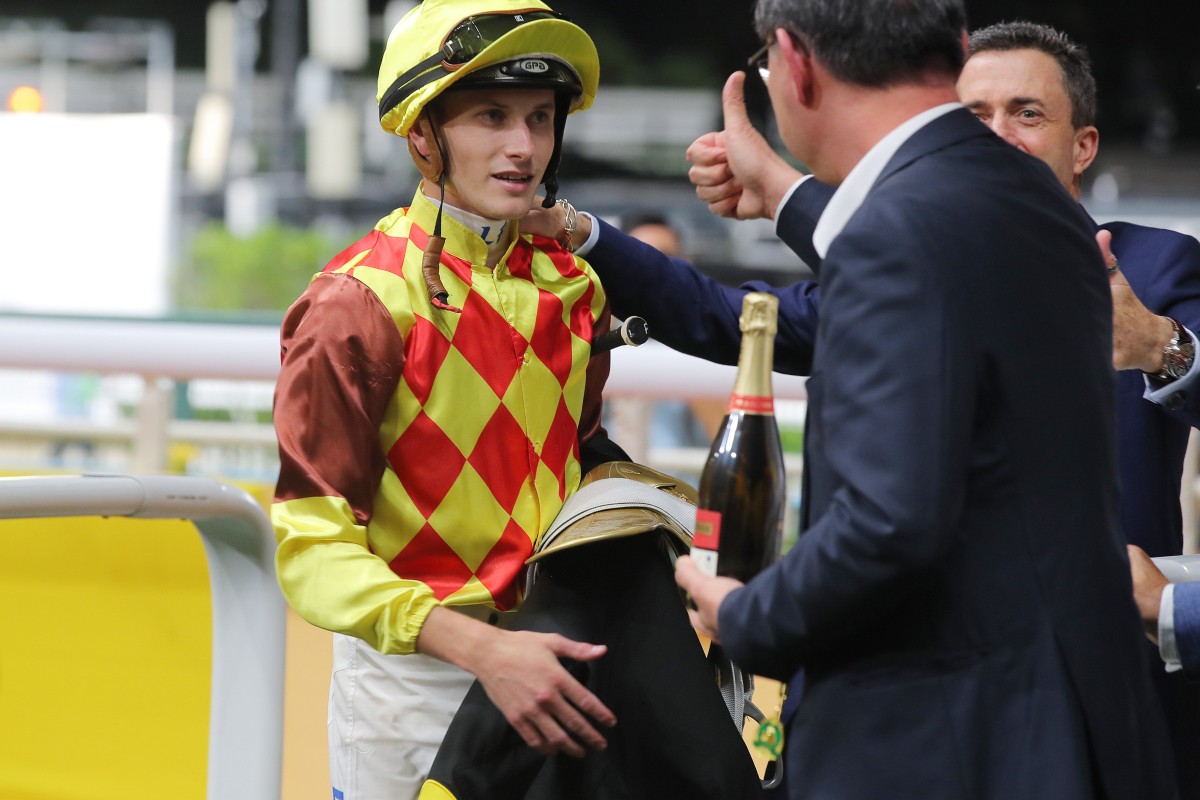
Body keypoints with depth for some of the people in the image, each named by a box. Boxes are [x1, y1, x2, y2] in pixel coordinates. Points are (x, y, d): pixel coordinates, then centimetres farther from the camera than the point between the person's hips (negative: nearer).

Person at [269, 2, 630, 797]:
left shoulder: (572, 285, 8)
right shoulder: (363, 300, -13)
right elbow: (312, 544, -17)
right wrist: (481, 649, -29)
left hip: (544, 656, 6)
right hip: (411, 669, -6)